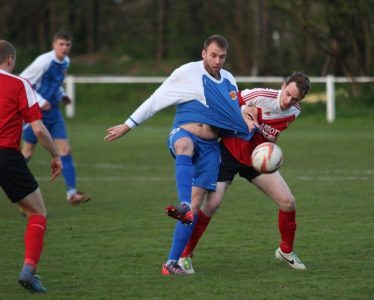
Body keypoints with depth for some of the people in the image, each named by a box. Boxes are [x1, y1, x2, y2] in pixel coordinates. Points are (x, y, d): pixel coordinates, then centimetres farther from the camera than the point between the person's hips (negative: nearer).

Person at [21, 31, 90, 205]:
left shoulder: (65, 62, 5)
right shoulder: (43, 62, -18)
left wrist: (61, 95, 5)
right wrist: (40, 101, -21)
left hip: (52, 112, 6)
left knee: (65, 150, -5)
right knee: (28, 152, 4)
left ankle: (72, 193, -9)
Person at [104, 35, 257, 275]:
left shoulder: (229, 80, 12)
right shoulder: (187, 74, -5)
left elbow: (235, 110, 28)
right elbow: (155, 101, -2)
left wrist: (247, 122, 6)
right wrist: (128, 125, -1)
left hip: (210, 147, 5)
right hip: (184, 134, -5)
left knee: (195, 204, -6)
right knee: (185, 145, -44)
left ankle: (173, 262, -4)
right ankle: (184, 207, -65)